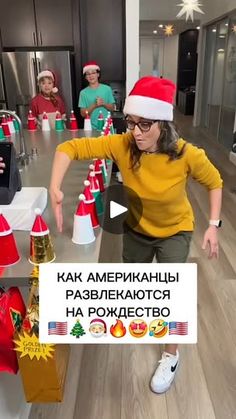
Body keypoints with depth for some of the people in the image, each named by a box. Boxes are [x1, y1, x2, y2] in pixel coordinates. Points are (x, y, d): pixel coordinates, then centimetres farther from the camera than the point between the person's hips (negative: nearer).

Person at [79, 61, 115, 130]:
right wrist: (94, 105, -16)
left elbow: (112, 108, 6)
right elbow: (83, 113, -2)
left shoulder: (107, 89, 2)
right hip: (91, 127, -1)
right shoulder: (83, 93, 1)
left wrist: (104, 104, -13)